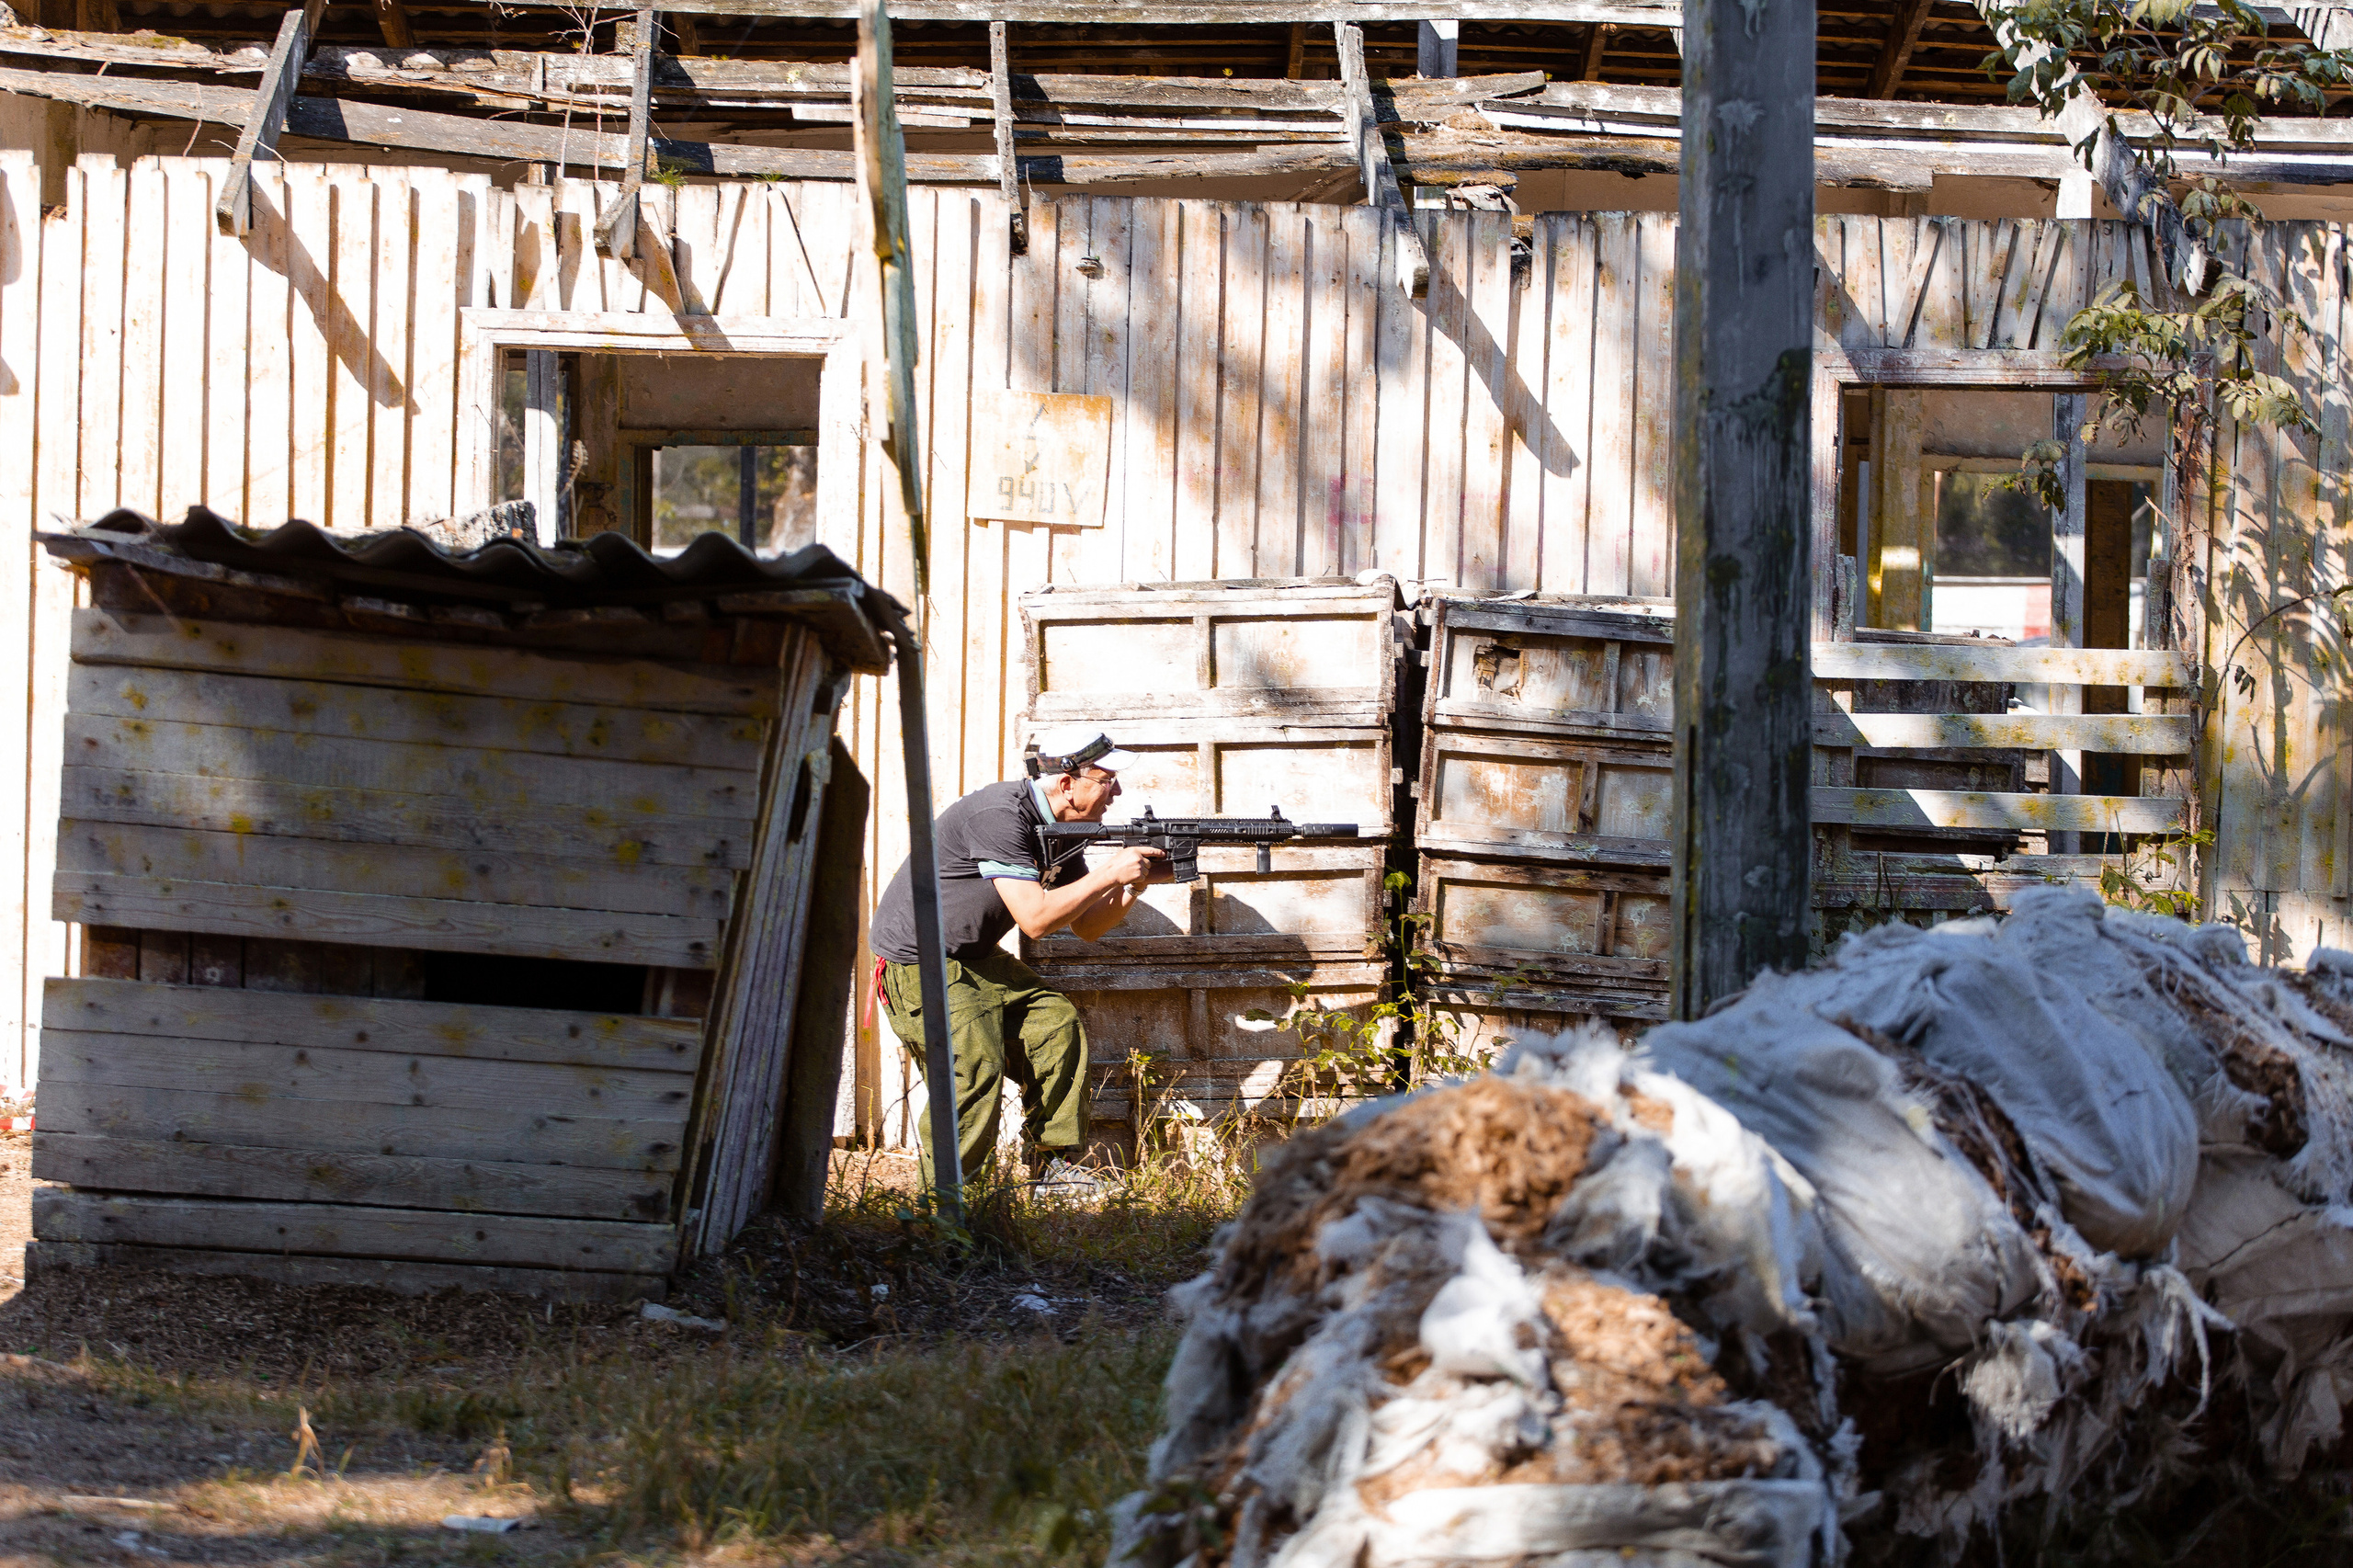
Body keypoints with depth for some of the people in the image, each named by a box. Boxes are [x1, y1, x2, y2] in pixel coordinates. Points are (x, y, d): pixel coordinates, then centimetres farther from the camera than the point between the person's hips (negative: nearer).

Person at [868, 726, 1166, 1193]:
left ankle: (1053, 1163, 8)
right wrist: (1110, 873, -25)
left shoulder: (1061, 824, 3)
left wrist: (1135, 885, -11)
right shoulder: (1001, 815, -27)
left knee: (1058, 1024, -1)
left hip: (976, 960, 9)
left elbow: (1087, 926, 7)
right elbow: (1036, 918, -31)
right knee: (975, 1068, -19)